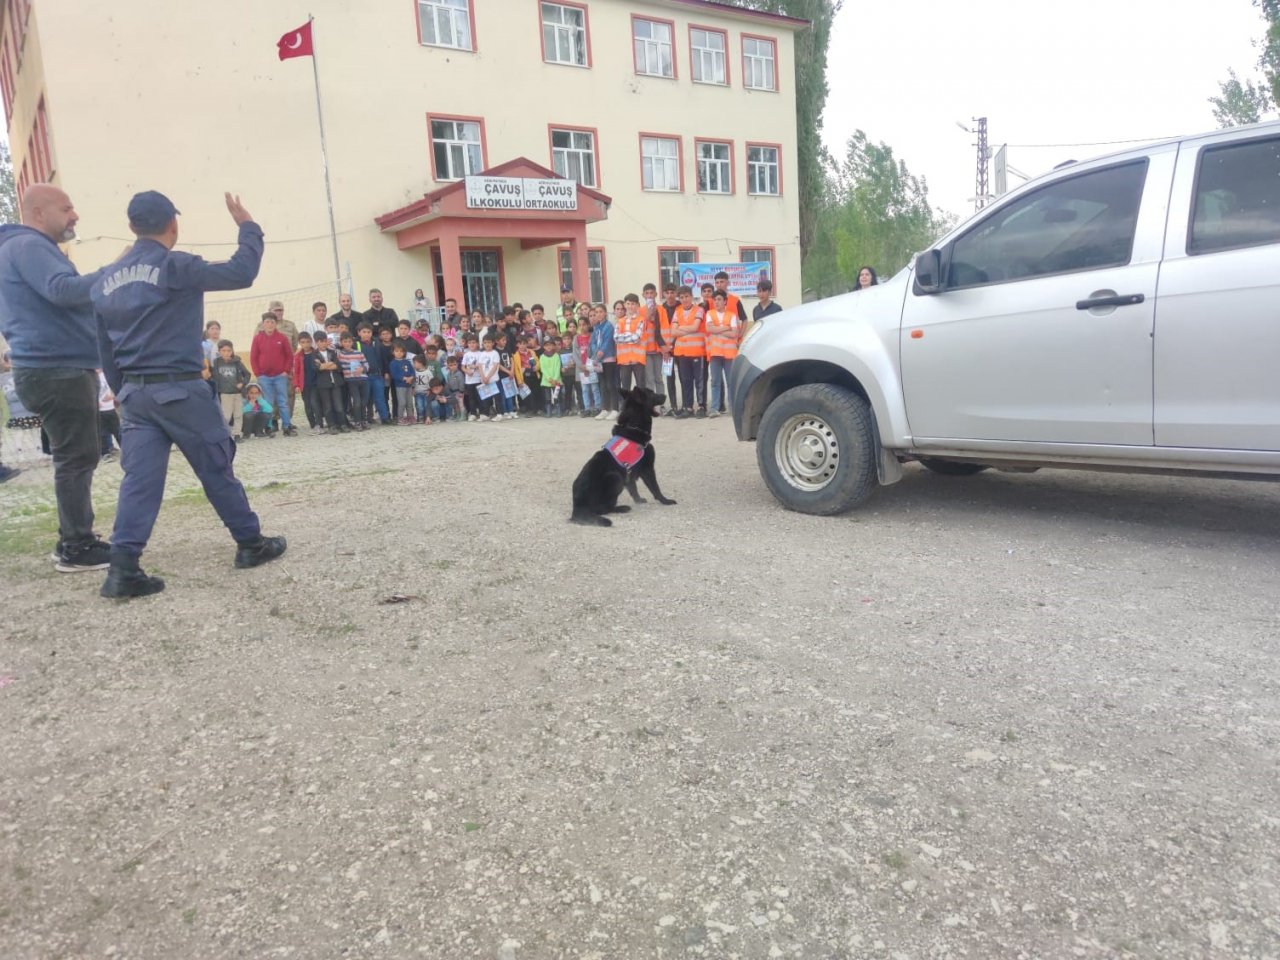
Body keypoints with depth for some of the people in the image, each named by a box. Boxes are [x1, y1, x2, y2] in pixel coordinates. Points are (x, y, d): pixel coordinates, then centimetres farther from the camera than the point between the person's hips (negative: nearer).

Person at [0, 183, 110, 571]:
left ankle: (74, 542, 21)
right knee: (76, 458, -9)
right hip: (56, 370, -11)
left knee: (74, 458, 14)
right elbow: (61, 289, -25)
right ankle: (77, 549, -5)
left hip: (60, 368, 11)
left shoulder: (34, 248, 24)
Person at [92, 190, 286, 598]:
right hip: (179, 388, -6)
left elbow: (105, 349, 16)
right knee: (217, 467, 5)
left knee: (139, 477, 1)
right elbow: (240, 273, -11)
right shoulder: (175, 266, -9)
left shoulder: (106, 281, 12)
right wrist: (247, 227, 3)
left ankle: (123, 567, -7)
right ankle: (251, 543, 15)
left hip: (134, 393, 6)